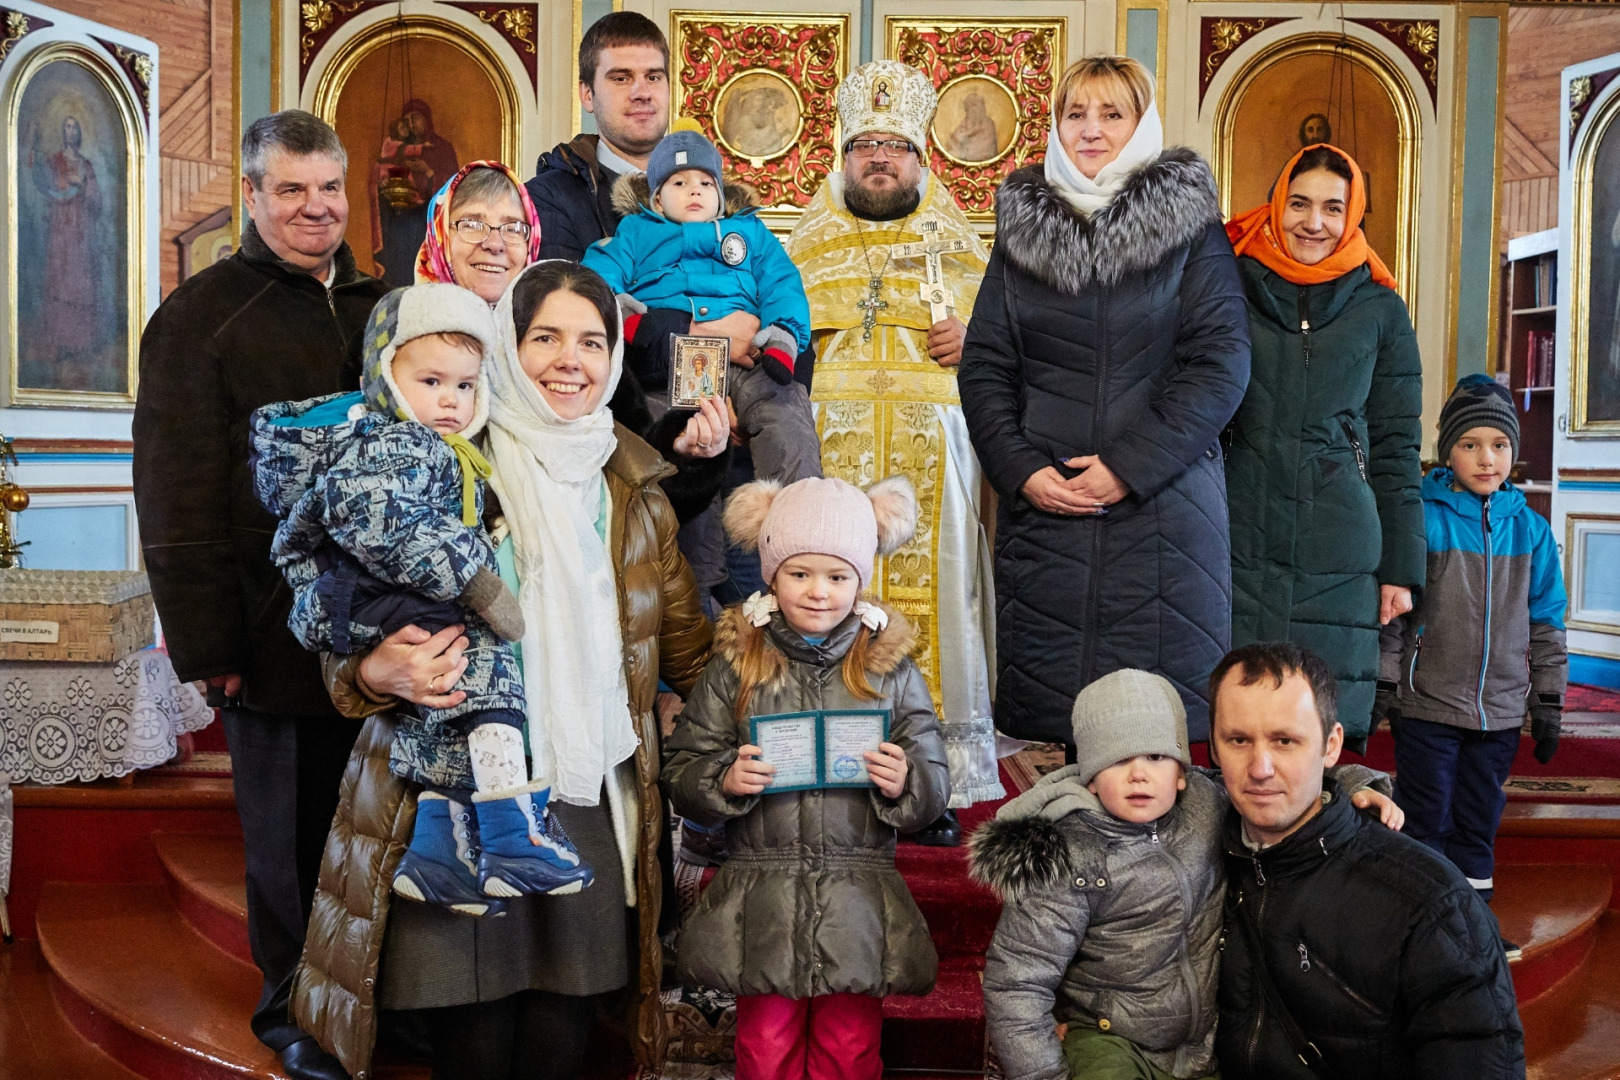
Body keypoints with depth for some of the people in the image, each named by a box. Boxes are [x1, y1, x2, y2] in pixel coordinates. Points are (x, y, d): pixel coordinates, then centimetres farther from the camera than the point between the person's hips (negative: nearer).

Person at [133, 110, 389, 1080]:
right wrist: (208, 641, -14)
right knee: (291, 827, 10)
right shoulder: (200, 316, -3)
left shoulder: (382, 306, 12)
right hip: (279, 627, -4)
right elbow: (178, 493, -9)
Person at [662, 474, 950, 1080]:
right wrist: (725, 781, -16)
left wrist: (904, 784, -15)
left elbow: (935, 784, 7)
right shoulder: (737, 664, 2)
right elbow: (681, 770, 4)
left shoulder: (890, 667, 3)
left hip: (857, 900, 1)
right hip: (761, 899, 0)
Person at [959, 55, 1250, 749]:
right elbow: (984, 367, 9)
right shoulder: (1022, 226, 11)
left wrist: (1130, 466, -12)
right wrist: (1021, 471, -5)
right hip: (1043, 506, 2)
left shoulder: (1189, 224, 3)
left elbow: (1220, 365, -4)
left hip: (1162, 504, -2)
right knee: (1045, 712, 5)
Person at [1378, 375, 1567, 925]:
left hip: (1500, 711, 4)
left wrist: (1548, 703, 10)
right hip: (1427, 707, -4)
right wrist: (1382, 685, -7)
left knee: (1479, 824, 15)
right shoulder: (1422, 519, -8)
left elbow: (1547, 622, 10)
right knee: (1427, 824, 5)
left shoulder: (1530, 529, 4)